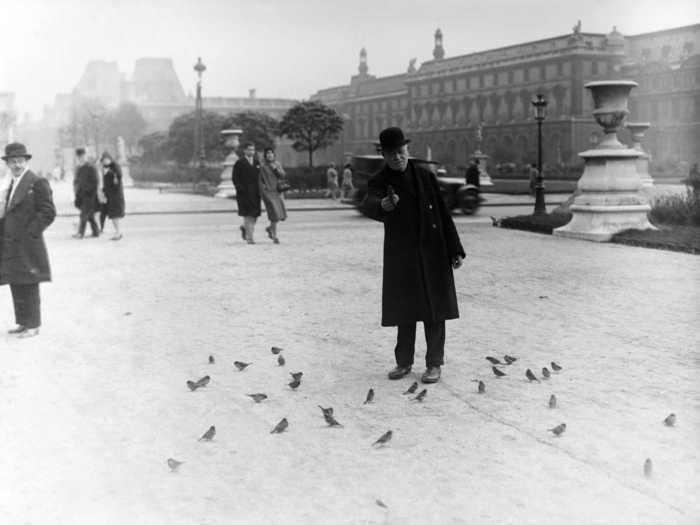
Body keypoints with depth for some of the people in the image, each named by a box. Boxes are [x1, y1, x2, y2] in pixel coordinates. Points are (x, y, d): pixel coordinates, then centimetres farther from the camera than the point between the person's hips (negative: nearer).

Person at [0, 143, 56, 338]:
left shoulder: (38, 183, -9)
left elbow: (48, 212, -14)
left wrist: (29, 233, -16)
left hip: (27, 246, -8)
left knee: (28, 286, -3)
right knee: (16, 286, 12)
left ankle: (33, 325, 4)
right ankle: (23, 322, 21)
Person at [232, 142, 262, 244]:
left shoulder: (257, 162, 14)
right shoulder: (239, 163, -1)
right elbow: (235, 179, -2)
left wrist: (260, 190, 10)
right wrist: (240, 189, -13)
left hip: (255, 193, 5)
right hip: (244, 193, -5)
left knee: (255, 215, 5)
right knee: (248, 215, -9)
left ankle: (245, 228, 33)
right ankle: (249, 237, -5)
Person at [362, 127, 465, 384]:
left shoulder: (426, 177, 3)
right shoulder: (379, 182, -3)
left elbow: (443, 214, 6)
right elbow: (368, 204, -26)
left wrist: (455, 249, 3)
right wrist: (382, 205, -50)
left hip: (432, 253, 1)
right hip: (400, 257, 0)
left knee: (434, 310, 3)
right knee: (404, 311, 9)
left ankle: (434, 364, 13)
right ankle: (404, 362, 23)